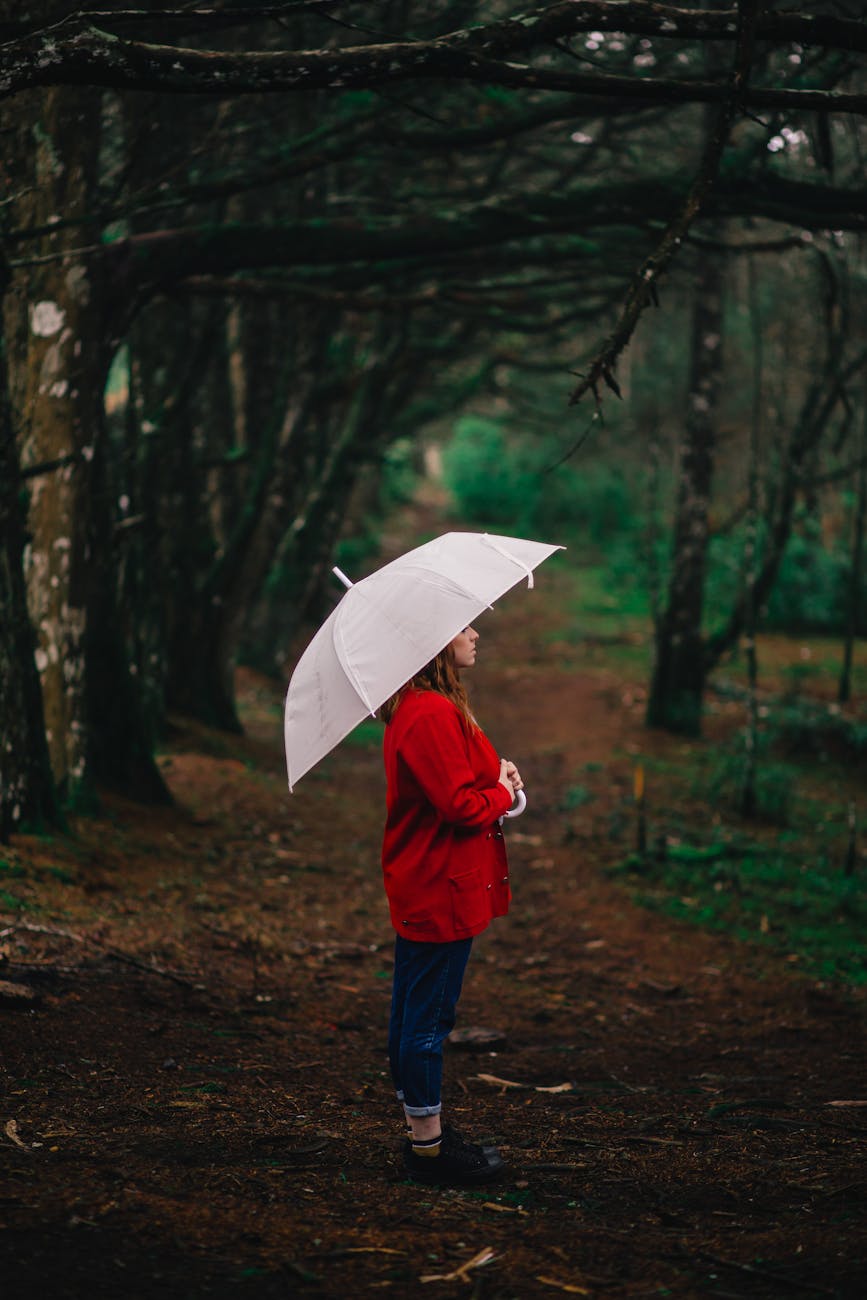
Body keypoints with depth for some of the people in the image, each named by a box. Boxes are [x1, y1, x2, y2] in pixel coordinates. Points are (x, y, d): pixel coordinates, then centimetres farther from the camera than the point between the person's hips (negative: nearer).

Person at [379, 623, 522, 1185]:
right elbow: (462, 807, -24)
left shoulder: (417, 708, 13)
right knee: (430, 1015, -3)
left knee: (414, 1013, 17)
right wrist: (504, 790, -6)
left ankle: (423, 1132, 28)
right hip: (441, 891, -11)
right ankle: (429, 1144, 5)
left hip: (419, 890, 11)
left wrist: (495, 776, 2)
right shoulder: (432, 715, -21)